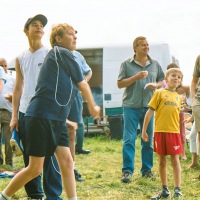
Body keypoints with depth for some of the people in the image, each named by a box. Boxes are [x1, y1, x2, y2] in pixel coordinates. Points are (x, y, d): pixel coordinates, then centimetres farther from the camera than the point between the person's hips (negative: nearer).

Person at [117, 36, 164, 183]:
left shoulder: (155, 64, 11)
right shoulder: (127, 64, 2)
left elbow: (162, 81, 16)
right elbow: (120, 84, -1)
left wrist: (156, 85, -7)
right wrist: (135, 77, -14)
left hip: (149, 106, 3)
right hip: (131, 106, -3)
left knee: (148, 140, 8)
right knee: (129, 139, -7)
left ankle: (147, 169, 17)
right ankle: (127, 171, -5)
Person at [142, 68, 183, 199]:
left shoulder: (179, 97, 11)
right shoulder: (160, 93, 0)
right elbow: (150, 112, -1)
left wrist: (182, 134, 16)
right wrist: (144, 131, -4)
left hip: (174, 132, 2)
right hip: (160, 131, -2)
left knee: (175, 160, -1)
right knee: (162, 161, 7)